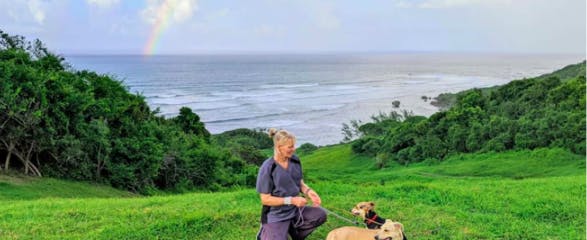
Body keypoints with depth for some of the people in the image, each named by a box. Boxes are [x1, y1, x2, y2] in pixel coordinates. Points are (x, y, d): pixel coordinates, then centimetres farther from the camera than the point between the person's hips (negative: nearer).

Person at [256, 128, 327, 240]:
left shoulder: (295, 160, -3)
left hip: (295, 209, 5)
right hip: (276, 215, -5)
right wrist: (291, 200, -23)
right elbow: (265, 199, -17)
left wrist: (308, 191, -12)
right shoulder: (267, 168, -20)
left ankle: (292, 229, 8)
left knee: (320, 214, -16)